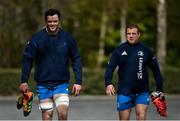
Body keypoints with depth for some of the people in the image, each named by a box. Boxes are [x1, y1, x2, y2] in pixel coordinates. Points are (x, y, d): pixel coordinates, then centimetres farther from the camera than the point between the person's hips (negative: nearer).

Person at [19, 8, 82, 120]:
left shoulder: (67, 38, -2)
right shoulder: (37, 38, -5)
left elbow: (76, 60, 3)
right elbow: (27, 60, 1)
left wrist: (78, 82, -3)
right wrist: (24, 81, -2)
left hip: (62, 84, 0)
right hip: (43, 85, 0)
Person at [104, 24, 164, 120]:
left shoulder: (146, 50, 3)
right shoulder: (119, 50, 1)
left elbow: (155, 69, 8)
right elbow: (110, 67, -3)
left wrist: (160, 89, 7)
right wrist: (108, 83, -20)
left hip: (142, 91, 0)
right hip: (124, 91, 0)